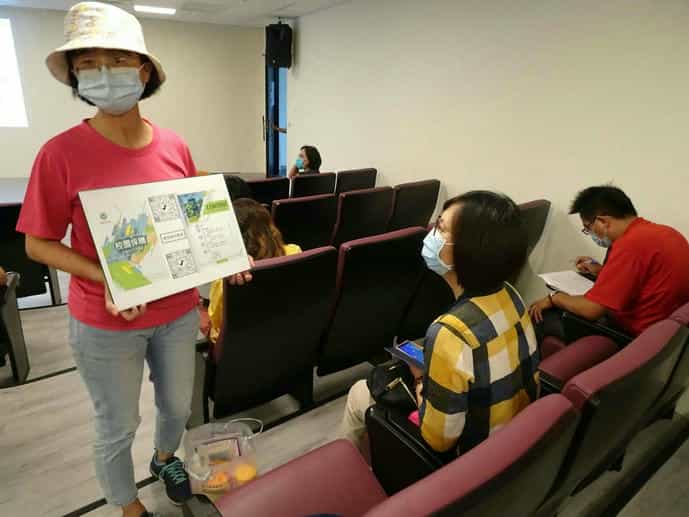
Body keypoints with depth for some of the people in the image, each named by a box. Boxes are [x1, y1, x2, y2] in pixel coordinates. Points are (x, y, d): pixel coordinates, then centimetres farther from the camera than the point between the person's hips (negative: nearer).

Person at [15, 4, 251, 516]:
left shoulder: (175, 147, -5)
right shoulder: (62, 153, -16)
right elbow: (38, 243, -9)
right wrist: (104, 279, -24)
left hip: (178, 311, 4)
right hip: (106, 322, -3)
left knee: (178, 405, 25)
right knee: (118, 427, 16)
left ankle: (165, 457, 58)